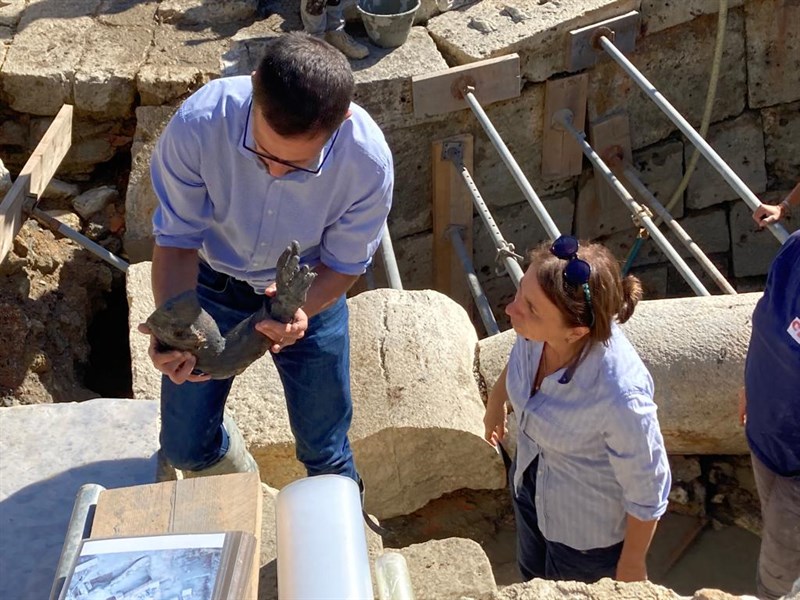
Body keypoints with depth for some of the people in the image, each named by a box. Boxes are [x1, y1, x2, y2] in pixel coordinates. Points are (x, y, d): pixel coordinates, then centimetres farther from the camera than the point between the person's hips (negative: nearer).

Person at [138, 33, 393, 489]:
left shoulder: (368, 161, -33)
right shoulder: (197, 125, -35)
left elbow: (344, 263, -16)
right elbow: (177, 238, -19)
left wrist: (302, 310, -37)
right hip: (213, 281, 1)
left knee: (326, 450, 12)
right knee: (185, 448, 8)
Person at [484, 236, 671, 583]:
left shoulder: (620, 397, -43)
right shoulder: (537, 328, -27)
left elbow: (647, 495, -24)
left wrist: (631, 565, -9)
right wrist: (496, 400, 16)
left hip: (588, 532, -5)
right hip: (529, 484, 5)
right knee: (534, 579, 33)